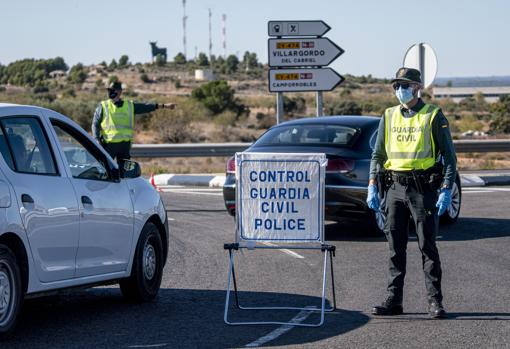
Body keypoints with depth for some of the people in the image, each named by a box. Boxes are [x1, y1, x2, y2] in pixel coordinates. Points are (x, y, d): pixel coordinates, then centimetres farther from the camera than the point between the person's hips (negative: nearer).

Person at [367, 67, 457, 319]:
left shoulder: (433, 116, -1)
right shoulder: (389, 117, 12)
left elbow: (449, 155, -2)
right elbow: (377, 155, 16)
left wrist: (446, 190, -12)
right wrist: (372, 187, 4)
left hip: (423, 187, -4)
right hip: (394, 187, 4)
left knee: (427, 246, -3)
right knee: (395, 248, 6)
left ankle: (435, 301, 1)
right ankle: (394, 300, 10)